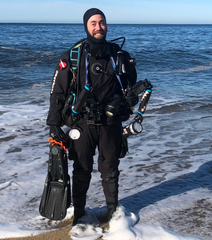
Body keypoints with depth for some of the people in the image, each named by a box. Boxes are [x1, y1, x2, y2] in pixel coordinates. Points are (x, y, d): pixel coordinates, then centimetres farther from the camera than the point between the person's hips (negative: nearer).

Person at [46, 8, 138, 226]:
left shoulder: (119, 55, 2)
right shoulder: (73, 57, -5)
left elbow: (131, 86, 17)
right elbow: (58, 91, -3)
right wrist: (54, 123, -7)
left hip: (111, 124, 2)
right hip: (83, 124, -1)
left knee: (110, 170, 13)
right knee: (81, 171, 9)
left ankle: (113, 210, 30)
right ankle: (78, 213, 24)